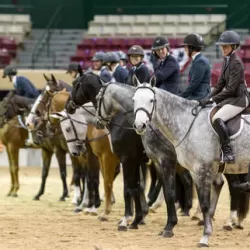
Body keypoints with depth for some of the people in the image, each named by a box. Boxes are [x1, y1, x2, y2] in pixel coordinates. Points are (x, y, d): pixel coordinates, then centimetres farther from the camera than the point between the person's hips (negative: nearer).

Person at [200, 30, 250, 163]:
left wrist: (212, 99, -20)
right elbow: (221, 84, 15)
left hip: (239, 98, -10)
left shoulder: (236, 63, -17)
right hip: (231, 97, 10)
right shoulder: (226, 61, 11)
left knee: (217, 118, -28)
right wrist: (208, 98, 3)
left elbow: (231, 89, -21)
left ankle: (228, 153, -26)